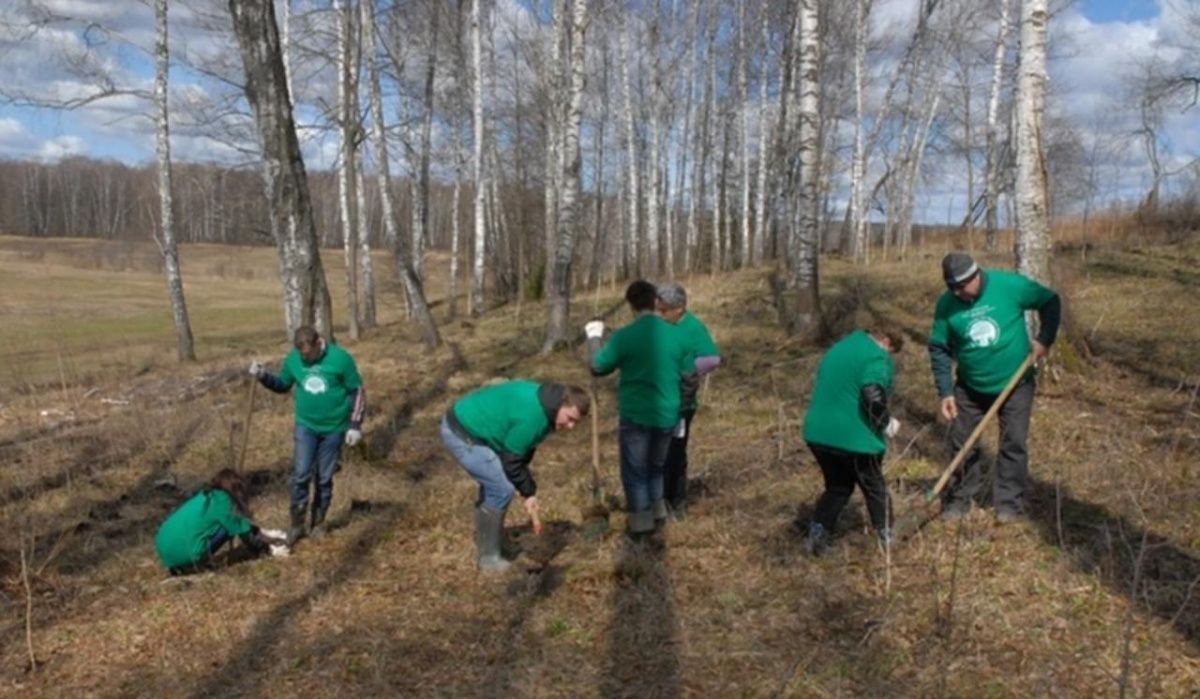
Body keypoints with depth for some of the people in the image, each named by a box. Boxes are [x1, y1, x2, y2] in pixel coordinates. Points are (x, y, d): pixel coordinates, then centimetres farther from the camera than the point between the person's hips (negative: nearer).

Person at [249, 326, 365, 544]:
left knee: (324, 479, 8)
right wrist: (263, 376, -10)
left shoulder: (340, 358, -15)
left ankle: (318, 522, 24)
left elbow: (357, 391, -8)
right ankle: (297, 524, 11)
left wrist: (355, 425, -10)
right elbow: (283, 385, 10)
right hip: (305, 426, 2)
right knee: (300, 475, -5)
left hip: (334, 429, -2)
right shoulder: (293, 358, -5)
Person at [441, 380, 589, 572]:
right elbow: (511, 460, -18)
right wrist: (529, 492, -5)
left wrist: (528, 490, 10)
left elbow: (521, 449, 13)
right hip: (461, 433, -10)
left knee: (493, 486, 20)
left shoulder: (544, 403, 3)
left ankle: (485, 545, 35)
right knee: (502, 490, -10)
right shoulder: (533, 415, -27)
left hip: (465, 423, 10)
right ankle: (489, 559, 2)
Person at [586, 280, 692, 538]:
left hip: (635, 416, -4)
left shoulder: (624, 336, -14)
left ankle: (641, 523, 16)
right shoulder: (676, 334, -2)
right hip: (666, 415, 4)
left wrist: (594, 338, 12)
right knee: (656, 466, 24)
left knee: (635, 471, 10)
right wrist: (680, 408, 21)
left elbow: (598, 367, -3)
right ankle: (657, 512, 36)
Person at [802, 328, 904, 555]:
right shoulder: (877, 357, -9)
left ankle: (816, 535, 11)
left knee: (837, 487, 21)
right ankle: (887, 540, 23)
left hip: (818, 432, 7)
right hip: (853, 437, -7)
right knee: (875, 489, 14)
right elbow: (873, 395, -24)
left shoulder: (839, 347, 17)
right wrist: (887, 424, -7)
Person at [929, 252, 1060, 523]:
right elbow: (939, 349, -5)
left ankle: (1009, 502, 13)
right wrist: (945, 392, -10)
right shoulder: (947, 304, -13)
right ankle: (959, 498, 20)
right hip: (970, 387, 2)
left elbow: (1050, 302, -2)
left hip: (1015, 383, -2)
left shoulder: (1010, 285, -18)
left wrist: (1044, 339, -14)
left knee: (1013, 443, 2)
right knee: (961, 441, 6)